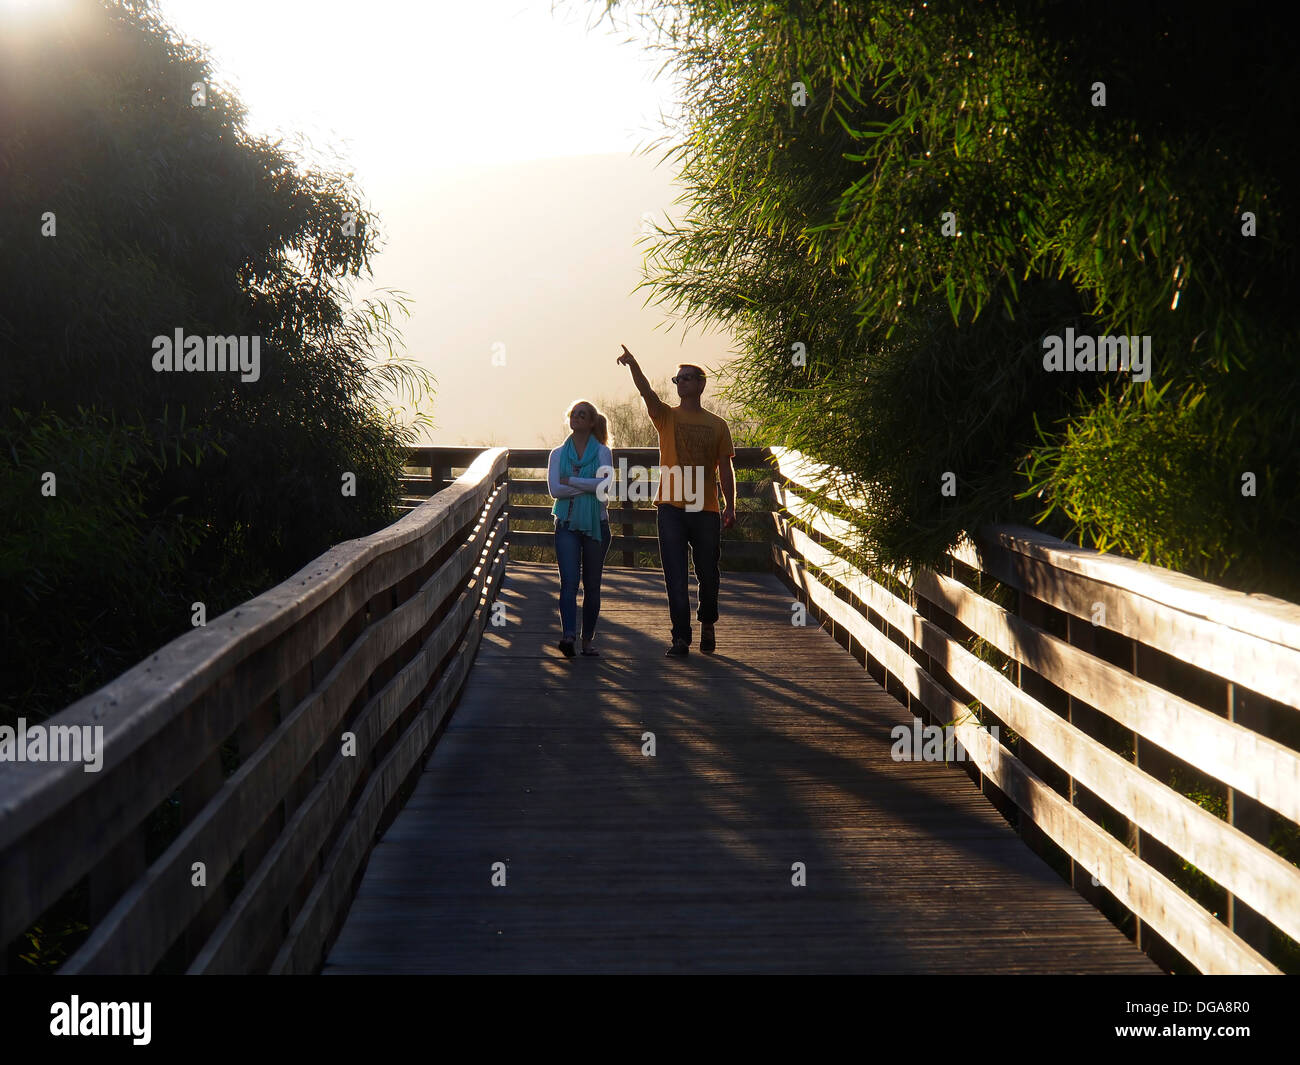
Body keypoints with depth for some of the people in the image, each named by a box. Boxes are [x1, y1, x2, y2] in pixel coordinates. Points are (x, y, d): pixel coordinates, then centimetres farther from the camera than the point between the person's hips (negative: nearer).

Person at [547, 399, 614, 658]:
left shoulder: (602, 452, 4)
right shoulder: (558, 454, 9)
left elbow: (603, 483, -13)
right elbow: (555, 489, -5)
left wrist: (570, 481, -10)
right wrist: (588, 487, -11)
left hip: (595, 523, 0)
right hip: (567, 523, 1)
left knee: (591, 584, 4)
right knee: (569, 581, -13)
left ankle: (587, 638, 12)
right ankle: (568, 634, -24)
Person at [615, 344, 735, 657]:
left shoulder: (717, 425, 9)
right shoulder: (666, 417, 7)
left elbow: (725, 468, 9)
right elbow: (647, 393, -12)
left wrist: (731, 507, 1)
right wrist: (633, 365, -29)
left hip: (706, 510, 1)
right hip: (671, 508, -1)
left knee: (708, 574, 9)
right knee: (675, 577, -4)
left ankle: (707, 624, 33)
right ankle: (681, 637, -1)